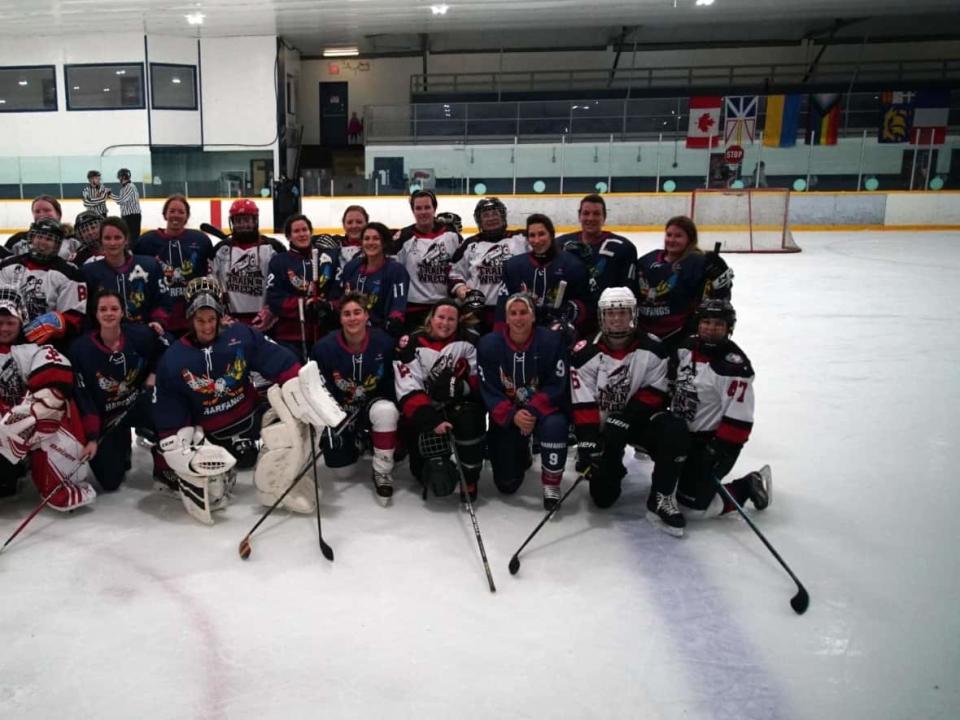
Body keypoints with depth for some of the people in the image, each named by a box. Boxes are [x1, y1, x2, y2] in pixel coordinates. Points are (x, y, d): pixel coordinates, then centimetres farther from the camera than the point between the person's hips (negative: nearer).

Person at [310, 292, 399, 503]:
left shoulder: (384, 342, -20)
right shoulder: (324, 348, -19)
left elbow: (392, 382, -8)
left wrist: (394, 409, -18)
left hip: (374, 404, -1)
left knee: (386, 412, -38)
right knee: (341, 472, 3)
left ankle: (382, 472, -18)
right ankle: (355, 441, 39)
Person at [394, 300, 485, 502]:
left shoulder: (470, 341, -4)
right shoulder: (412, 344, -10)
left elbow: (481, 379, -2)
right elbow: (409, 391, -15)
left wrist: (459, 385, -22)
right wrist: (432, 421, -25)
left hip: (459, 404, 1)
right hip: (424, 409, -1)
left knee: (470, 421, -31)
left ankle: (470, 480, -12)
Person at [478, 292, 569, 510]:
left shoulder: (552, 341, -14)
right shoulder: (489, 344, -11)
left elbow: (557, 386, -15)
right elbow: (489, 391, -12)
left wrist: (533, 412, -29)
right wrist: (512, 415, -27)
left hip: (542, 409, -1)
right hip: (506, 416, 1)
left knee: (555, 425, -39)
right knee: (506, 485, 1)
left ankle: (551, 485, -15)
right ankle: (521, 453, 38)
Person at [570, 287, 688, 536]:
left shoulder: (653, 349, -11)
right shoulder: (585, 354, -14)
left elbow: (655, 393, -10)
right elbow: (583, 406, -16)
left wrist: (627, 417, -24)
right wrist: (587, 444, -24)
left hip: (638, 419, 1)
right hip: (603, 425, 0)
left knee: (675, 431, -32)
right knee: (603, 497, -3)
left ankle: (661, 499, -18)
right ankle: (613, 466, 32)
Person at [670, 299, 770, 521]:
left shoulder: (735, 366, -22)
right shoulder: (686, 347, -1)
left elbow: (739, 418, -23)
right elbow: (670, 383, 15)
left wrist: (719, 452, -25)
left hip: (712, 441, -7)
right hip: (680, 433, 8)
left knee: (693, 507, -10)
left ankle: (748, 487, 6)